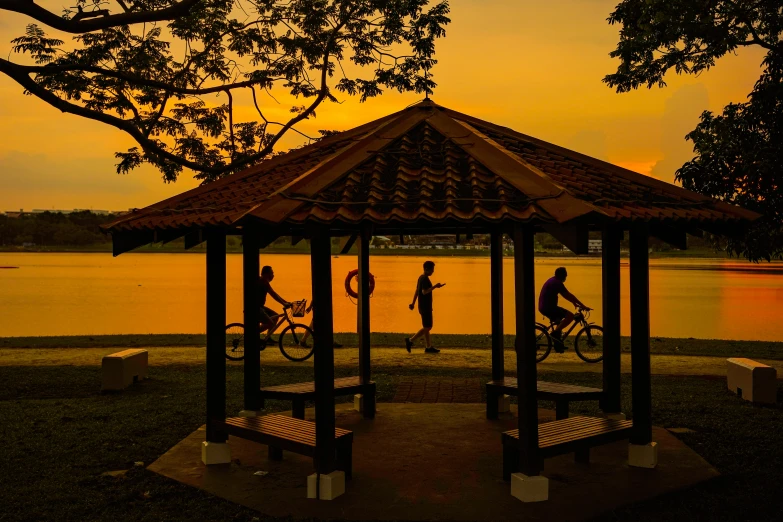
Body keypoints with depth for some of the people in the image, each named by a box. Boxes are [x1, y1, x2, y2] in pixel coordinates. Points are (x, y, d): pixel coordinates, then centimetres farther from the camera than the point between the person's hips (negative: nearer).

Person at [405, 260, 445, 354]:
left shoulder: (421, 278, 14)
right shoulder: (425, 279, -17)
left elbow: (417, 291, 19)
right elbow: (424, 292, -28)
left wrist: (413, 303, 24)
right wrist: (434, 286, -26)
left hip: (424, 306, 10)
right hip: (425, 307, -10)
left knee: (427, 327, 13)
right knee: (427, 327, -6)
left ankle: (428, 347, 16)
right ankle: (410, 340, -5)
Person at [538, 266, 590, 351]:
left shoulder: (552, 281, 18)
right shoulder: (557, 283, -14)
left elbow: (565, 295, 27)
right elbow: (569, 295, -15)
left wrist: (574, 302, 27)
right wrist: (583, 306, -11)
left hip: (544, 307, 11)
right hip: (549, 307, -11)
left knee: (559, 322, 28)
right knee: (570, 316, -15)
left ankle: (558, 345, 29)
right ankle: (555, 333, -13)